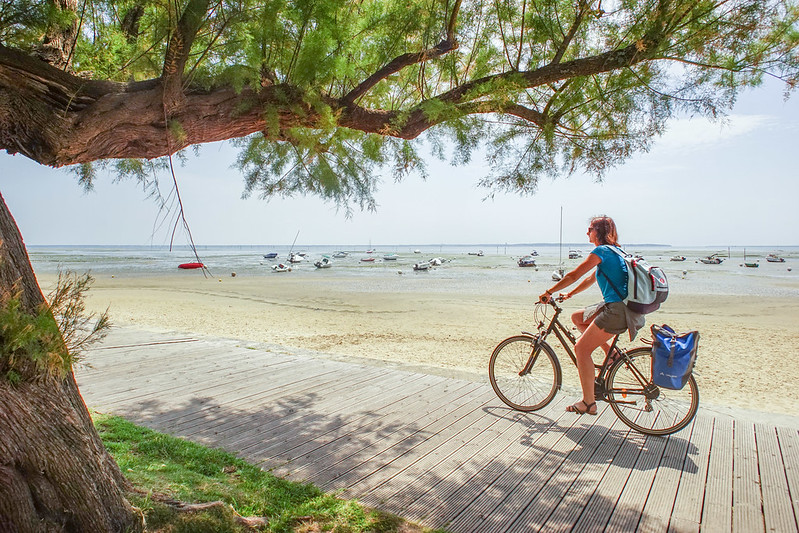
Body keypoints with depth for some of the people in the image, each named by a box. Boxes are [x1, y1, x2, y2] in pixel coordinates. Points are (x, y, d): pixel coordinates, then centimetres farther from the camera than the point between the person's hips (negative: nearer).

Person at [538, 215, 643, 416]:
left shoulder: (601, 251, -9)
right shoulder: (614, 252, 21)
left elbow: (573, 275, -10)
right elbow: (591, 278, 29)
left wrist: (549, 292, -1)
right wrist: (569, 294, 33)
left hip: (618, 309, -10)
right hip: (619, 307, 10)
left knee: (581, 348, -7)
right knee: (577, 317, 21)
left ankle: (588, 403, -4)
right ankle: (611, 352, 14)